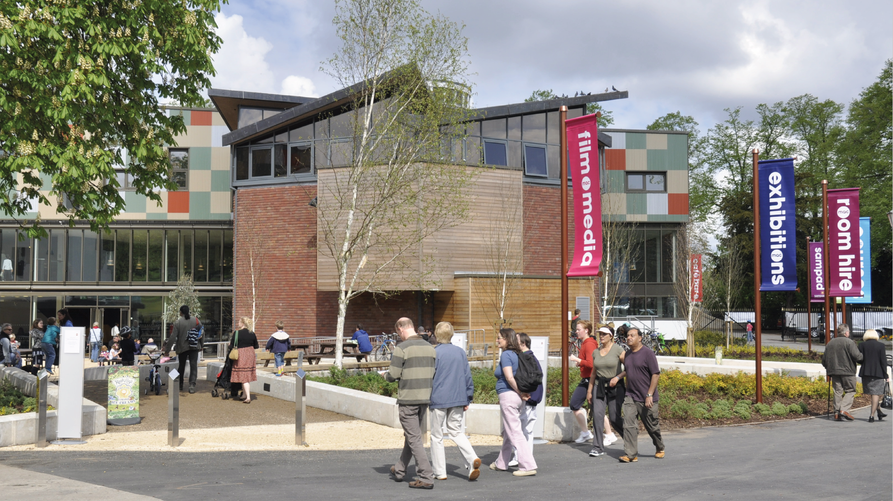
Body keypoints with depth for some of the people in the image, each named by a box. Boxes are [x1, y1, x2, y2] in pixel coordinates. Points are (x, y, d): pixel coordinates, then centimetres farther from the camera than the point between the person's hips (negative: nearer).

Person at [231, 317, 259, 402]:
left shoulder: (237, 333, -11)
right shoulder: (252, 334, 2)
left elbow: (232, 345, -8)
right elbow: (256, 346, 8)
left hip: (241, 355, -5)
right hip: (250, 355, 5)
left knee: (244, 377, -4)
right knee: (247, 376, 16)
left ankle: (248, 398, -10)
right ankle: (244, 395, 27)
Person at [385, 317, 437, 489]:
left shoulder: (401, 348, -13)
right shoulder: (429, 347, 6)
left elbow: (393, 375, -13)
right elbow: (434, 373, 10)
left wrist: (386, 375, 9)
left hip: (407, 400, -7)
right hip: (425, 398, 7)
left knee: (414, 439, -2)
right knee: (411, 436, 18)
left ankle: (426, 477, -5)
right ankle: (399, 470, 33)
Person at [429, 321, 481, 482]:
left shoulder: (434, 353, -10)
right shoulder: (460, 352, 6)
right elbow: (468, 376, 10)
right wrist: (467, 399, 16)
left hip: (439, 400, -5)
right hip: (458, 399, 5)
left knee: (436, 436, 8)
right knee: (456, 432, 16)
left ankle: (440, 472, 11)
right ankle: (472, 458, -6)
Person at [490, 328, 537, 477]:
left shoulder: (506, 355, -13)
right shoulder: (517, 354, 13)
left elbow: (509, 377, -21)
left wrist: (520, 392, -11)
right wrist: (522, 393, 9)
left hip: (508, 396, -9)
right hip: (518, 397, 9)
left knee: (515, 432, -6)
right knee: (507, 431, 19)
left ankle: (528, 466, -8)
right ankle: (501, 463, 32)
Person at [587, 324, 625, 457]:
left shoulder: (618, 350, -6)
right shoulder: (595, 352, 10)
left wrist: (617, 377, -16)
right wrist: (589, 391, 15)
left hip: (615, 387, -4)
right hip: (599, 386, 4)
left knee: (614, 417, -3)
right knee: (597, 415, -8)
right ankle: (598, 447, -2)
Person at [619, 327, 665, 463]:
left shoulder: (647, 353, -11)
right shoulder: (627, 354, 10)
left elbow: (656, 375, -13)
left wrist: (649, 395, -17)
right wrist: (618, 376, 12)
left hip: (646, 399, -5)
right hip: (630, 396, 5)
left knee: (652, 426, 9)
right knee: (629, 424, -8)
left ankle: (660, 449, 33)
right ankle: (631, 455, -7)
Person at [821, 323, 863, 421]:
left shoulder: (830, 343, 12)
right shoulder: (849, 342, -7)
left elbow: (824, 359, 15)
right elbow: (857, 356, -15)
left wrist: (829, 368, 28)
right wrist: (863, 357, 7)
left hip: (834, 372, 5)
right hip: (847, 371, -5)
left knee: (837, 391, 8)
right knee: (850, 391, 4)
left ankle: (837, 413, 4)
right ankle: (844, 409, -12)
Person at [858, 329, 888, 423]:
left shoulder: (862, 345, 1)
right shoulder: (881, 345, -1)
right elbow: (883, 361, -3)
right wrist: (885, 375, 0)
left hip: (865, 373, 2)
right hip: (878, 373, -2)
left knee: (874, 393, 15)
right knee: (876, 393, 0)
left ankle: (879, 412, 19)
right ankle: (872, 415, -6)